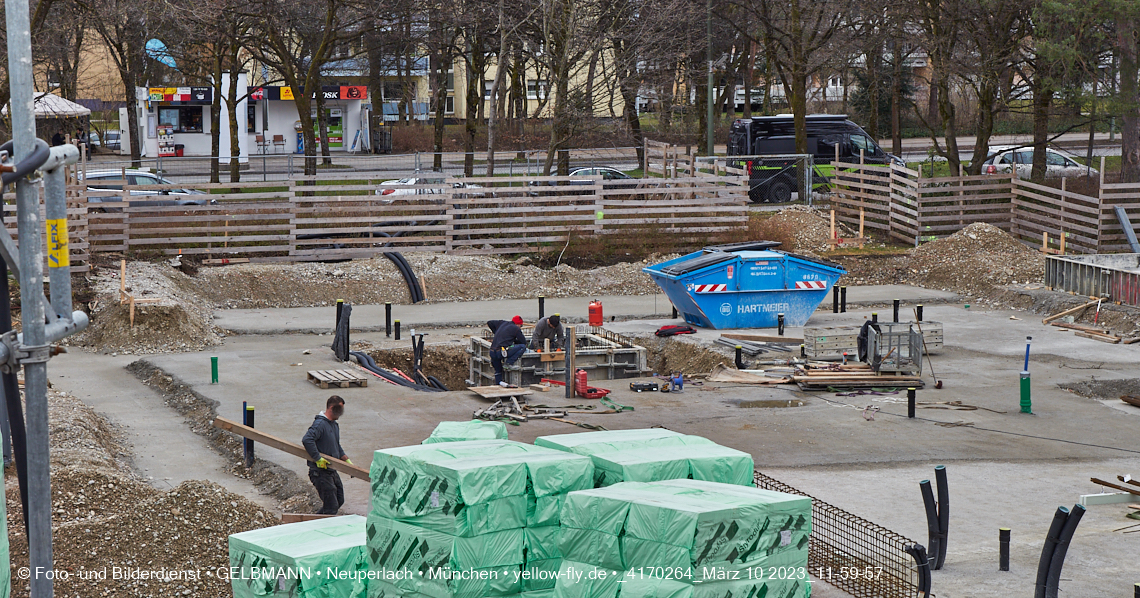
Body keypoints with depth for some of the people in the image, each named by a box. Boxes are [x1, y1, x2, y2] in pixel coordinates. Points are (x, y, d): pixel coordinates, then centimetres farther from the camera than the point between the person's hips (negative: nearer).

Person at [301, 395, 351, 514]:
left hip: (332, 471, 10)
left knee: (339, 501, 17)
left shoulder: (335, 425, 14)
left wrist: (347, 460, 18)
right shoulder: (320, 424, -18)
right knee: (331, 506, -9)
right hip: (320, 472, -10)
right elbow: (307, 440, -33)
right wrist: (318, 458, -31)